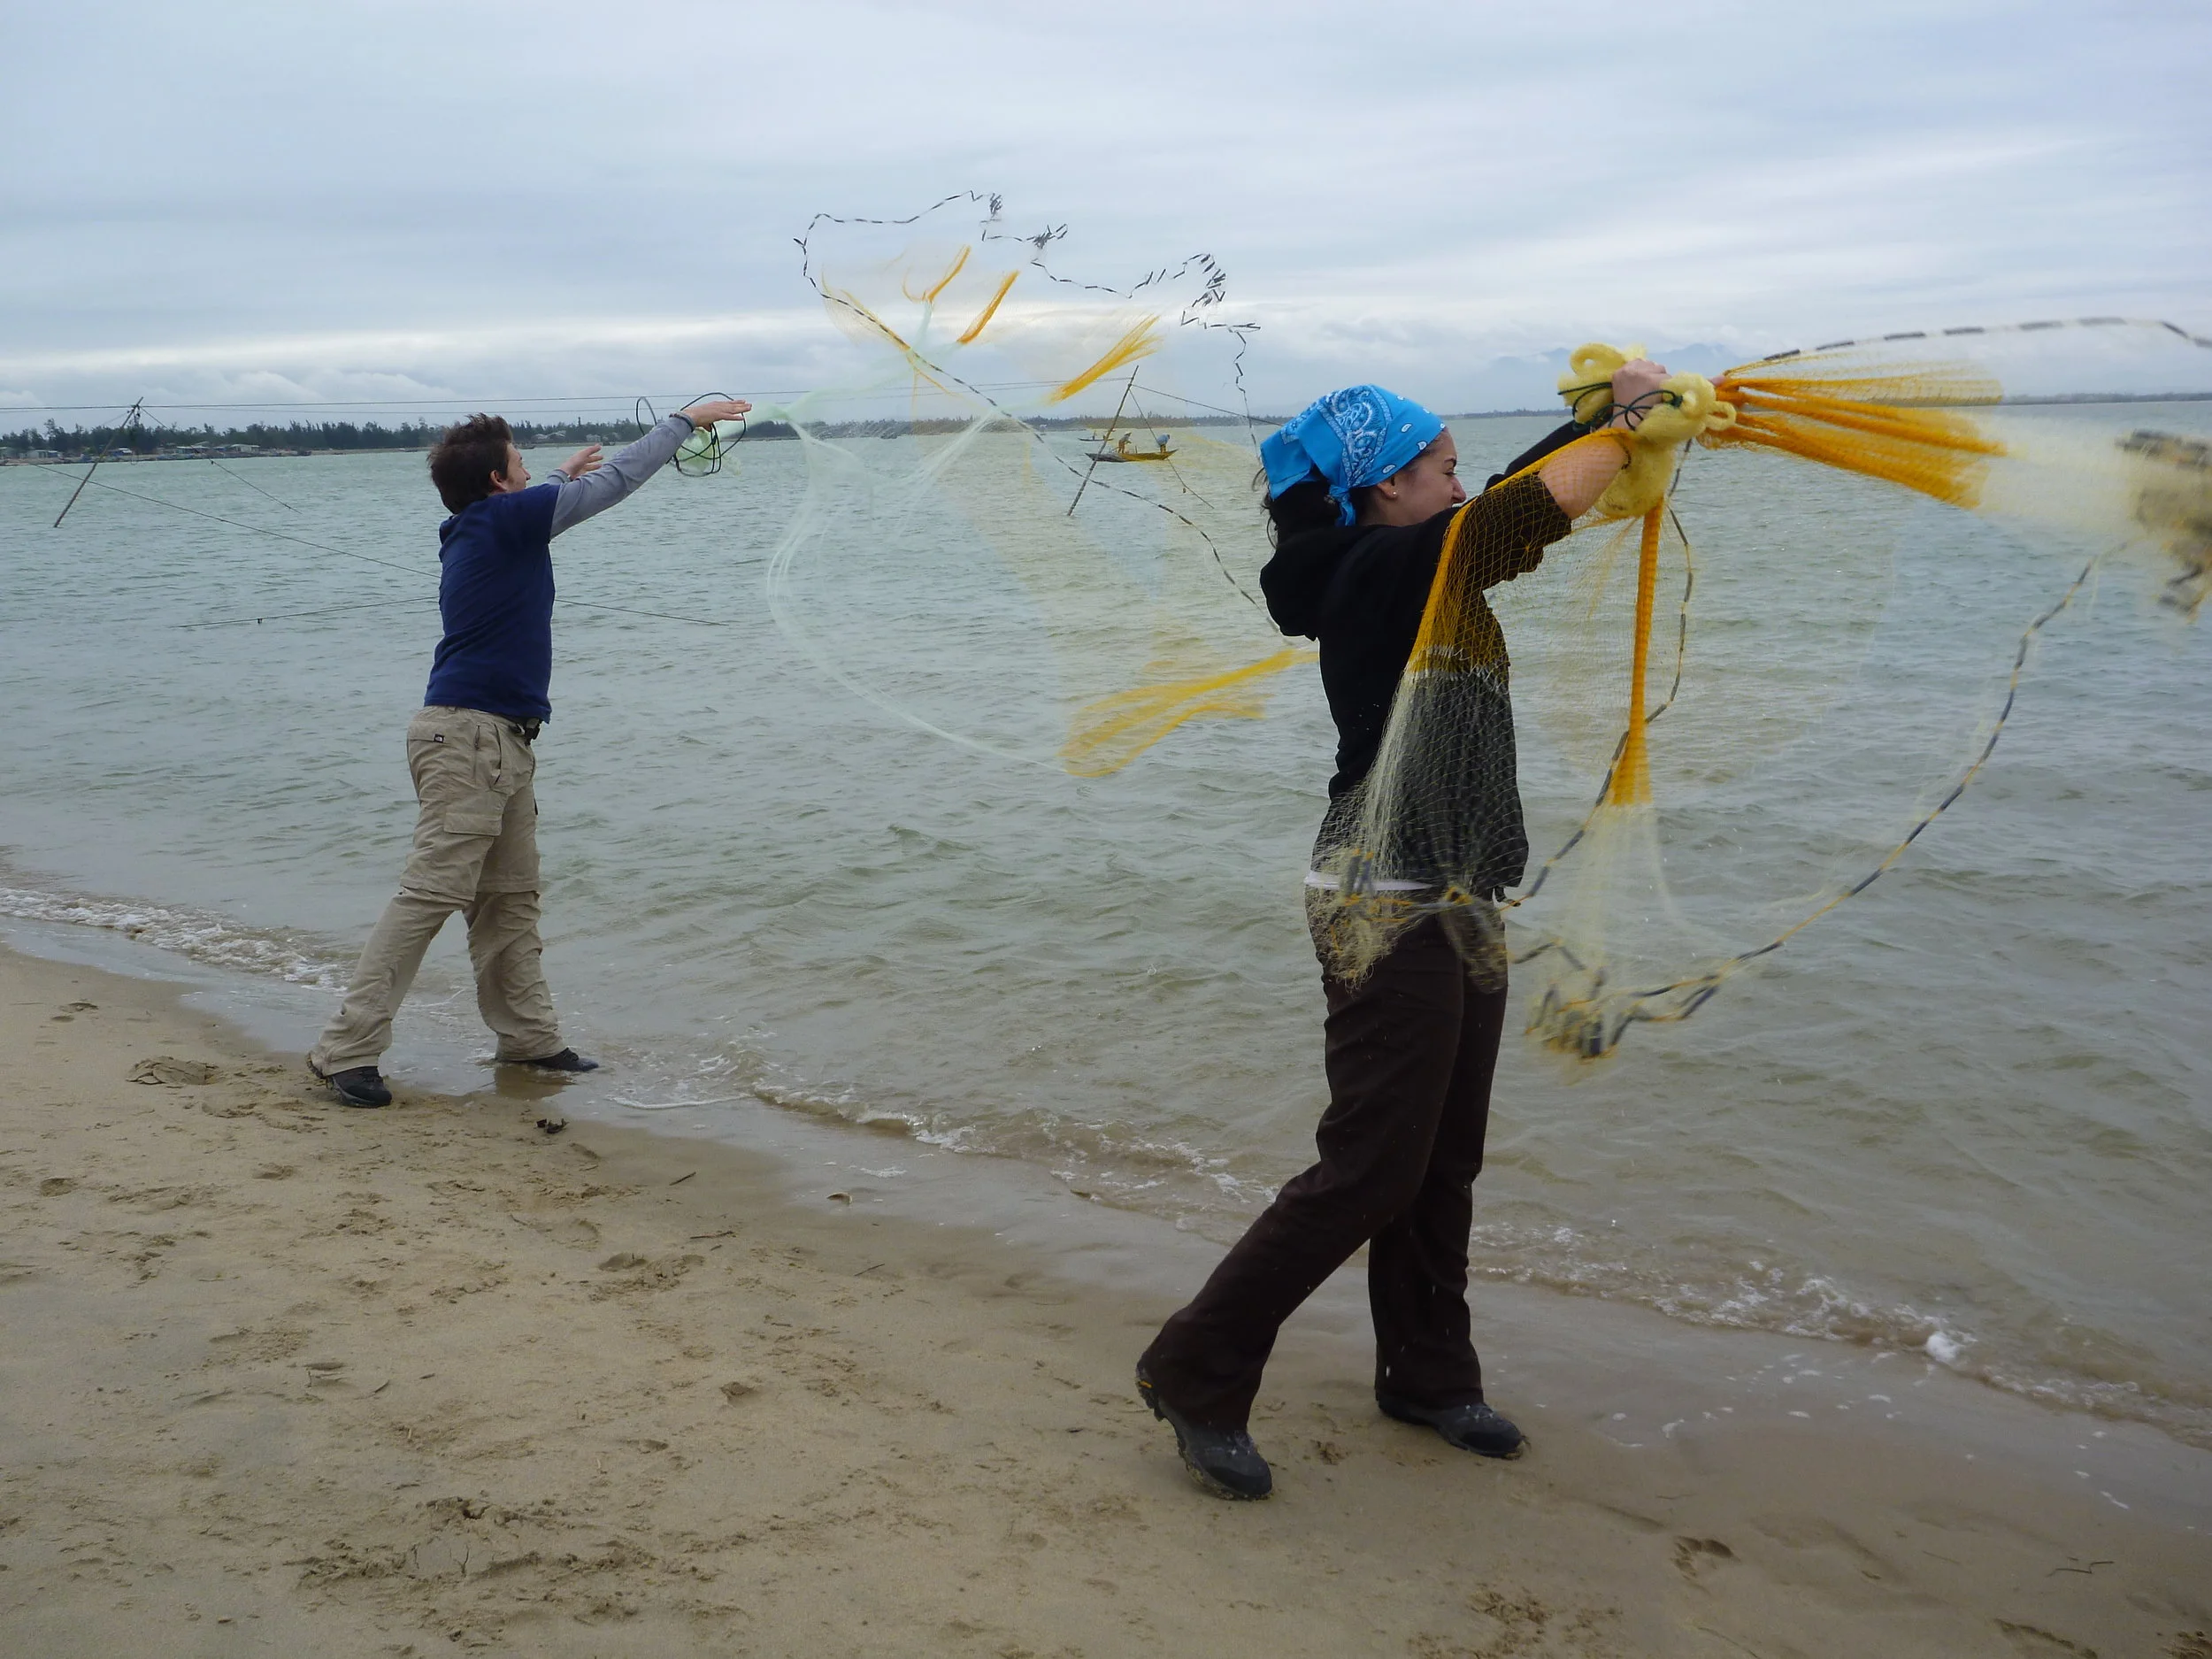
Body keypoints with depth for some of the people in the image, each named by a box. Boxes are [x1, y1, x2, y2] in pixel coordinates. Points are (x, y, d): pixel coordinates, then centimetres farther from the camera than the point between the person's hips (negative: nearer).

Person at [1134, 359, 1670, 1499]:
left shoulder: (1404, 572, 11)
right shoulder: (1384, 571, -16)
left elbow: (1520, 494, 21)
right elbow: (1535, 509, -22)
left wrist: (1610, 412, 12)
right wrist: (1626, 414, -7)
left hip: (1456, 904, 10)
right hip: (1392, 905, -10)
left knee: (1442, 1162, 16)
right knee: (1371, 1168, -6)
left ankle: (1427, 1376, 30)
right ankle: (1195, 1374, 5)